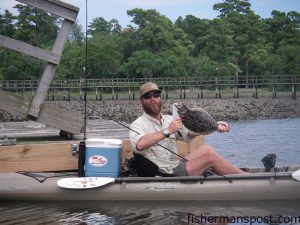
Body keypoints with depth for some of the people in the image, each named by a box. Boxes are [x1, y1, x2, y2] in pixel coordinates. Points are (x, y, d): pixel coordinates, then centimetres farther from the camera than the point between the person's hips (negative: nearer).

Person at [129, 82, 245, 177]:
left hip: (176, 167, 7)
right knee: (208, 153, -14)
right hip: (164, 175, -7)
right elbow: (139, 145, -27)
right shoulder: (138, 125, -5)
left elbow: (191, 132, 7)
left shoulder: (169, 119, 17)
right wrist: (167, 131, -25)